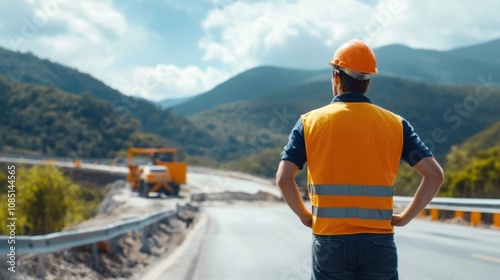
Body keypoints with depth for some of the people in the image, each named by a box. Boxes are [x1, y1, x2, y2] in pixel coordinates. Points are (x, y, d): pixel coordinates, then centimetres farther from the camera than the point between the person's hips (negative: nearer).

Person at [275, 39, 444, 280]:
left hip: (330, 243, -1)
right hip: (379, 242, 1)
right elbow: (434, 174, -2)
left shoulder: (310, 122, 0)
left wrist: (304, 215, 5)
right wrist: (404, 217, 4)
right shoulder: (395, 124, 3)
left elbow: (283, 178, -8)